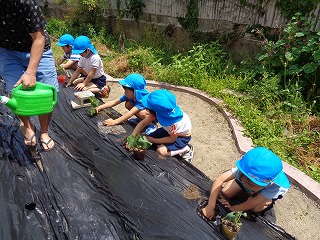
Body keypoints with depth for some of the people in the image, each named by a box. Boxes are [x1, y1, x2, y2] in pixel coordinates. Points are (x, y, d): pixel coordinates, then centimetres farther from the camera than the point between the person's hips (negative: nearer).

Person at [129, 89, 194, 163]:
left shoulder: (175, 123, -39)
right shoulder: (158, 112, -25)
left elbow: (172, 139, -23)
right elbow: (143, 123, -15)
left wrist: (153, 140, -18)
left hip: (182, 136, -6)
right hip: (169, 130, 7)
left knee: (161, 150, -25)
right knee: (147, 139, -3)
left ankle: (186, 149, -4)